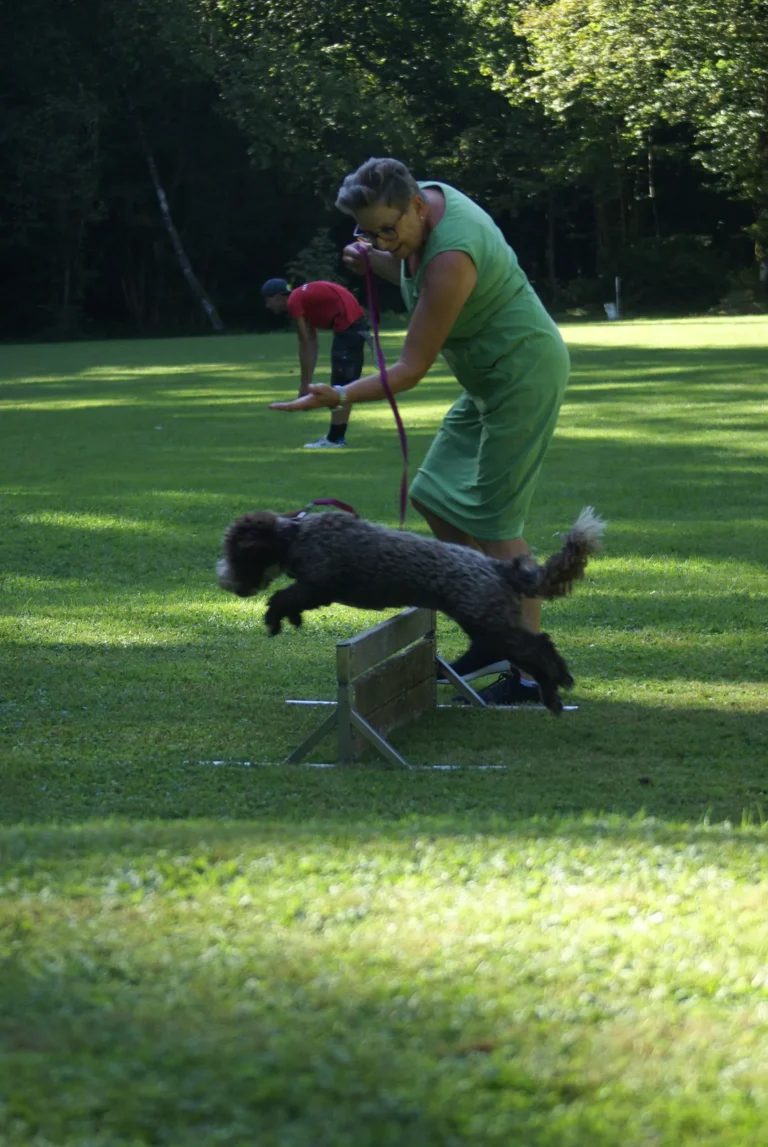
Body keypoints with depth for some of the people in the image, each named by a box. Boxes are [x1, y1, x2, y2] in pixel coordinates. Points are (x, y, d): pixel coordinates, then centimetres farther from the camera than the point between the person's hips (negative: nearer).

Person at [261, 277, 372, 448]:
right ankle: (337, 435, 20)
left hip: (347, 325, -10)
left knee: (340, 385, -6)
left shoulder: (294, 303, -8)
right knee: (344, 383, 15)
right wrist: (308, 380, 18)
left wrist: (305, 383, -2)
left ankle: (335, 439, -3)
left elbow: (305, 345, -8)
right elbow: (312, 343, 19)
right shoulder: (303, 297, 19)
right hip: (356, 322, 10)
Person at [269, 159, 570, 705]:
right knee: (437, 498, 9)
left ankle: (532, 671, -4)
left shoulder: (450, 258, -31)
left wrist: (340, 397, -36)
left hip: (524, 374, -10)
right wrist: (373, 261, 1)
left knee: (494, 520, -9)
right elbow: (413, 276, 19)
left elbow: (411, 371, -28)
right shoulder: (421, 200, -3)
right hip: (490, 378, 10)